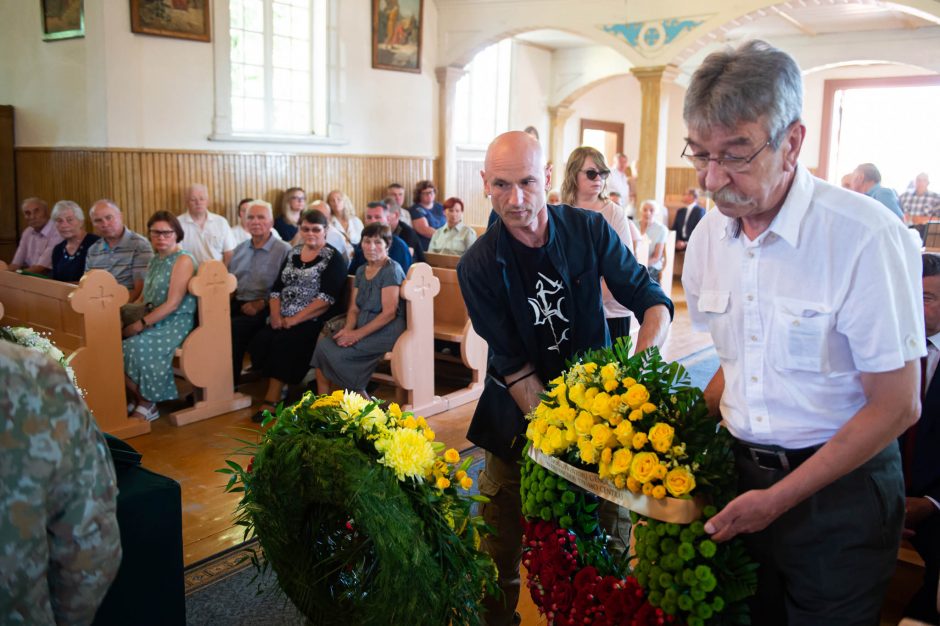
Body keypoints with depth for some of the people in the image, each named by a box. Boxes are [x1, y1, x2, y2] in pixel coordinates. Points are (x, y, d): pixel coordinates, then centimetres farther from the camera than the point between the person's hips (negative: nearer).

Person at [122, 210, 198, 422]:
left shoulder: (183, 260, -8)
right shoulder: (155, 260, 17)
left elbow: (172, 304, -16)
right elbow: (145, 296, 18)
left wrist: (141, 324, -20)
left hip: (176, 323, -7)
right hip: (153, 320, 7)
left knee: (135, 346, -28)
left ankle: (147, 404, -7)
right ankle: (137, 397, -2)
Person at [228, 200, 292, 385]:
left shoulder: (283, 250, -1)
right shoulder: (240, 249, 22)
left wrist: (262, 304, -19)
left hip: (264, 309, -6)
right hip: (237, 303, 6)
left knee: (234, 327, -32)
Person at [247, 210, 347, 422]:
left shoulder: (334, 258, -3)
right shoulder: (293, 253, 17)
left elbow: (327, 298, -14)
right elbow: (277, 288, 15)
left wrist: (294, 320, -17)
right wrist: (276, 315, -4)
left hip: (313, 322, -5)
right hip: (282, 320, 5)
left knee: (283, 342, -29)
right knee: (261, 341, -21)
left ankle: (272, 401, -18)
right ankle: (280, 387, -6)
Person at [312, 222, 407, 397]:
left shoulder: (392, 270, -9)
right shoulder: (361, 271, 16)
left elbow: (389, 312, -16)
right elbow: (354, 308, 12)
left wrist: (358, 334, -19)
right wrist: (348, 329, -9)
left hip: (385, 332, -7)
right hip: (363, 329, 7)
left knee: (333, 353, -21)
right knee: (323, 345, -14)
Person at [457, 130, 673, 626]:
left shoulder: (589, 230, -7)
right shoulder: (477, 267, -11)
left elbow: (653, 302, -6)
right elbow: (513, 367, -12)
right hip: (520, 415, -1)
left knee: (610, 537, 7)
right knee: (501, 550, 5)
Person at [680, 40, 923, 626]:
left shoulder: (865, 236, -21)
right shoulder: (708, 236, -2)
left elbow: (896, 406, -17)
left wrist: (778, 499, -16)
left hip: (841, 487, -5)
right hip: (741, 472, 5)